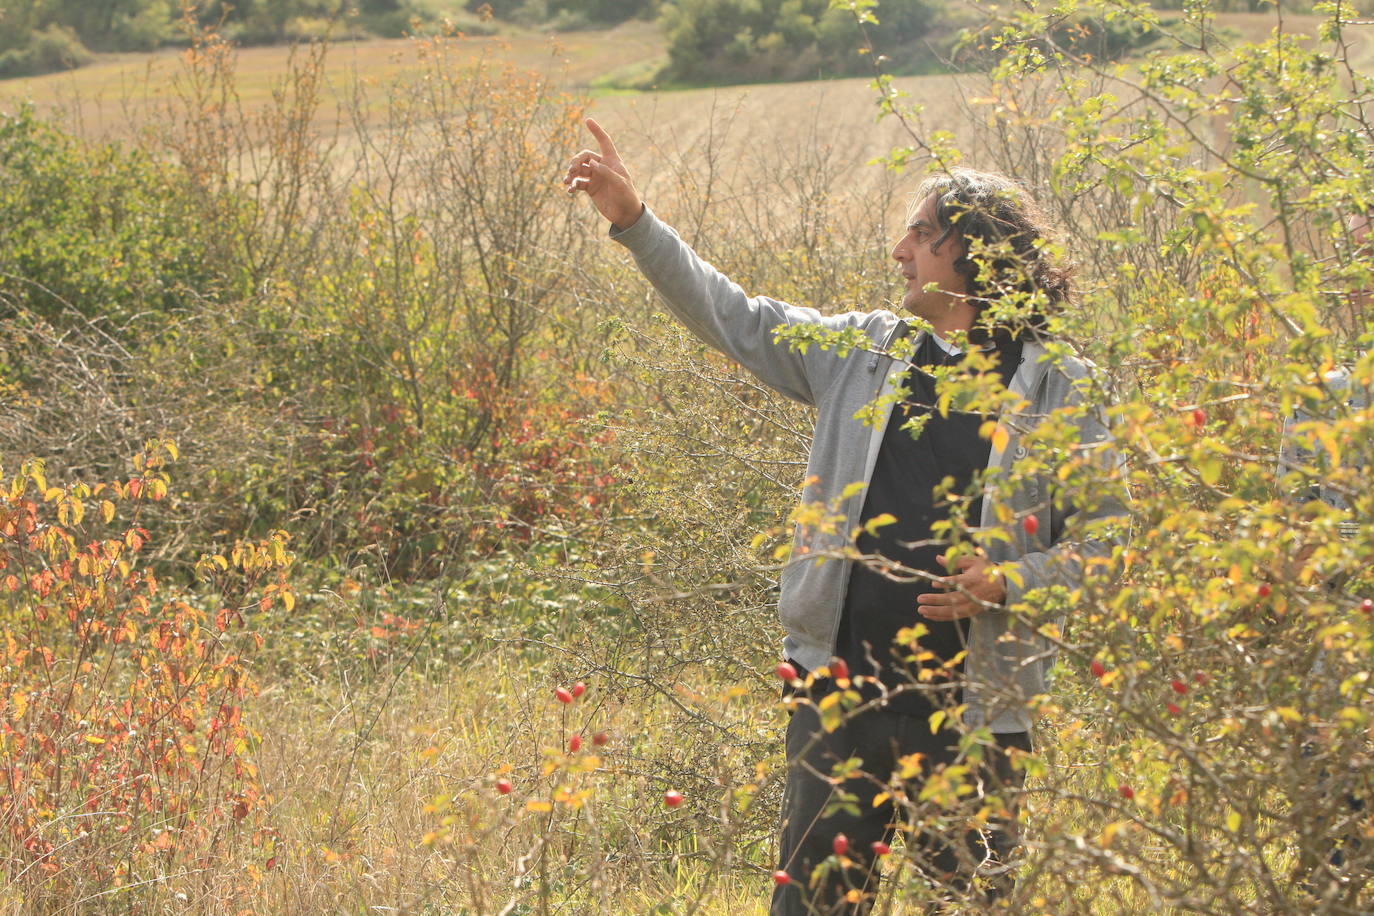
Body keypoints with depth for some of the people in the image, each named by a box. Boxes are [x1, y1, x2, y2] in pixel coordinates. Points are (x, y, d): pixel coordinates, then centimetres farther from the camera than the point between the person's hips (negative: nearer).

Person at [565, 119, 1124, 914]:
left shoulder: (1059, 389, -3)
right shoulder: (865, 351, 9)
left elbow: (1109, 545, -3)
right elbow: (732, 318, 14)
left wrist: (1006, 583, -17)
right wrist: (635, 221, 10)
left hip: (975, 707, -4)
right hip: (842, 690, 4)